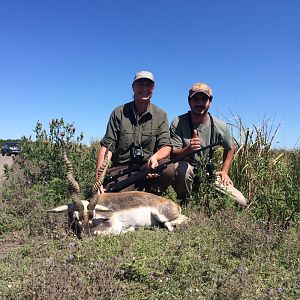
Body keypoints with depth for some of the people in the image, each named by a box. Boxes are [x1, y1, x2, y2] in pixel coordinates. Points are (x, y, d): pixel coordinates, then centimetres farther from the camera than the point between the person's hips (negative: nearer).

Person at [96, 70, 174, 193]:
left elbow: (166, 146, -2)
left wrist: (155, 157, -28)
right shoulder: (118, 113, 3)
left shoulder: (161, 115, 6)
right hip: (121, 169, -1)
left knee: (169, 169, -30)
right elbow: (107, 146, -2)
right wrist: (99, 179, -16)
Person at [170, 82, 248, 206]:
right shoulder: (177, 123, -12)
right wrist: (188, 149, -37)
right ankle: (184, 204, -10)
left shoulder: (220, 126, -3)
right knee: (183, 167, -40)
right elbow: (173, 154, -16)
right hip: (183, 172, -3)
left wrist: (224, 171, 6)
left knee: (241, 202, -9)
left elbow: (230, 148, 15)